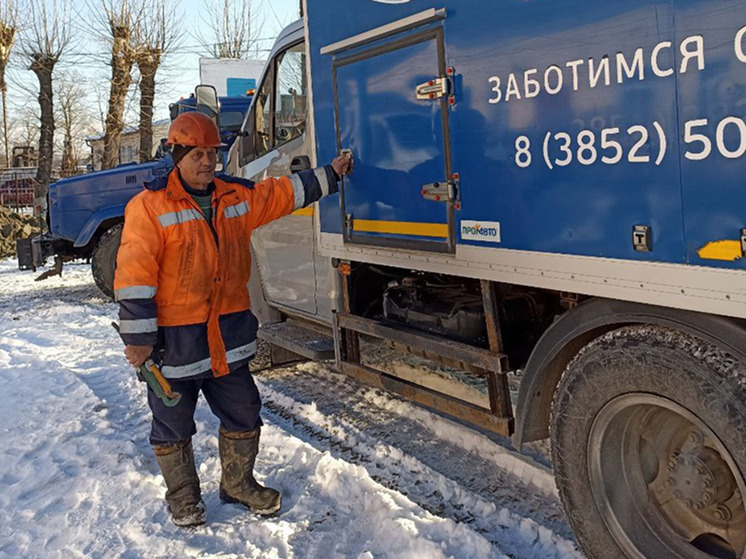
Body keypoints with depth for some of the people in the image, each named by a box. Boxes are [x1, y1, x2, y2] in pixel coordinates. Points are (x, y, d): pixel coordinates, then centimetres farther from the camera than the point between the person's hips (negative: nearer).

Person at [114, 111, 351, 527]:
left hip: (229, 332, 5)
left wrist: (329, 175, 23)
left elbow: (286, 192, 21)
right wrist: (138, 337, -15)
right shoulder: (150, 206, -10)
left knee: (243, 413, 14)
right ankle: (183, 497, 31)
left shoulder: (239, 196, 7)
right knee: (173, 424, 10)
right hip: (174, 337, -5)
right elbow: (135, 274, -13)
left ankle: (238, 483, 35)